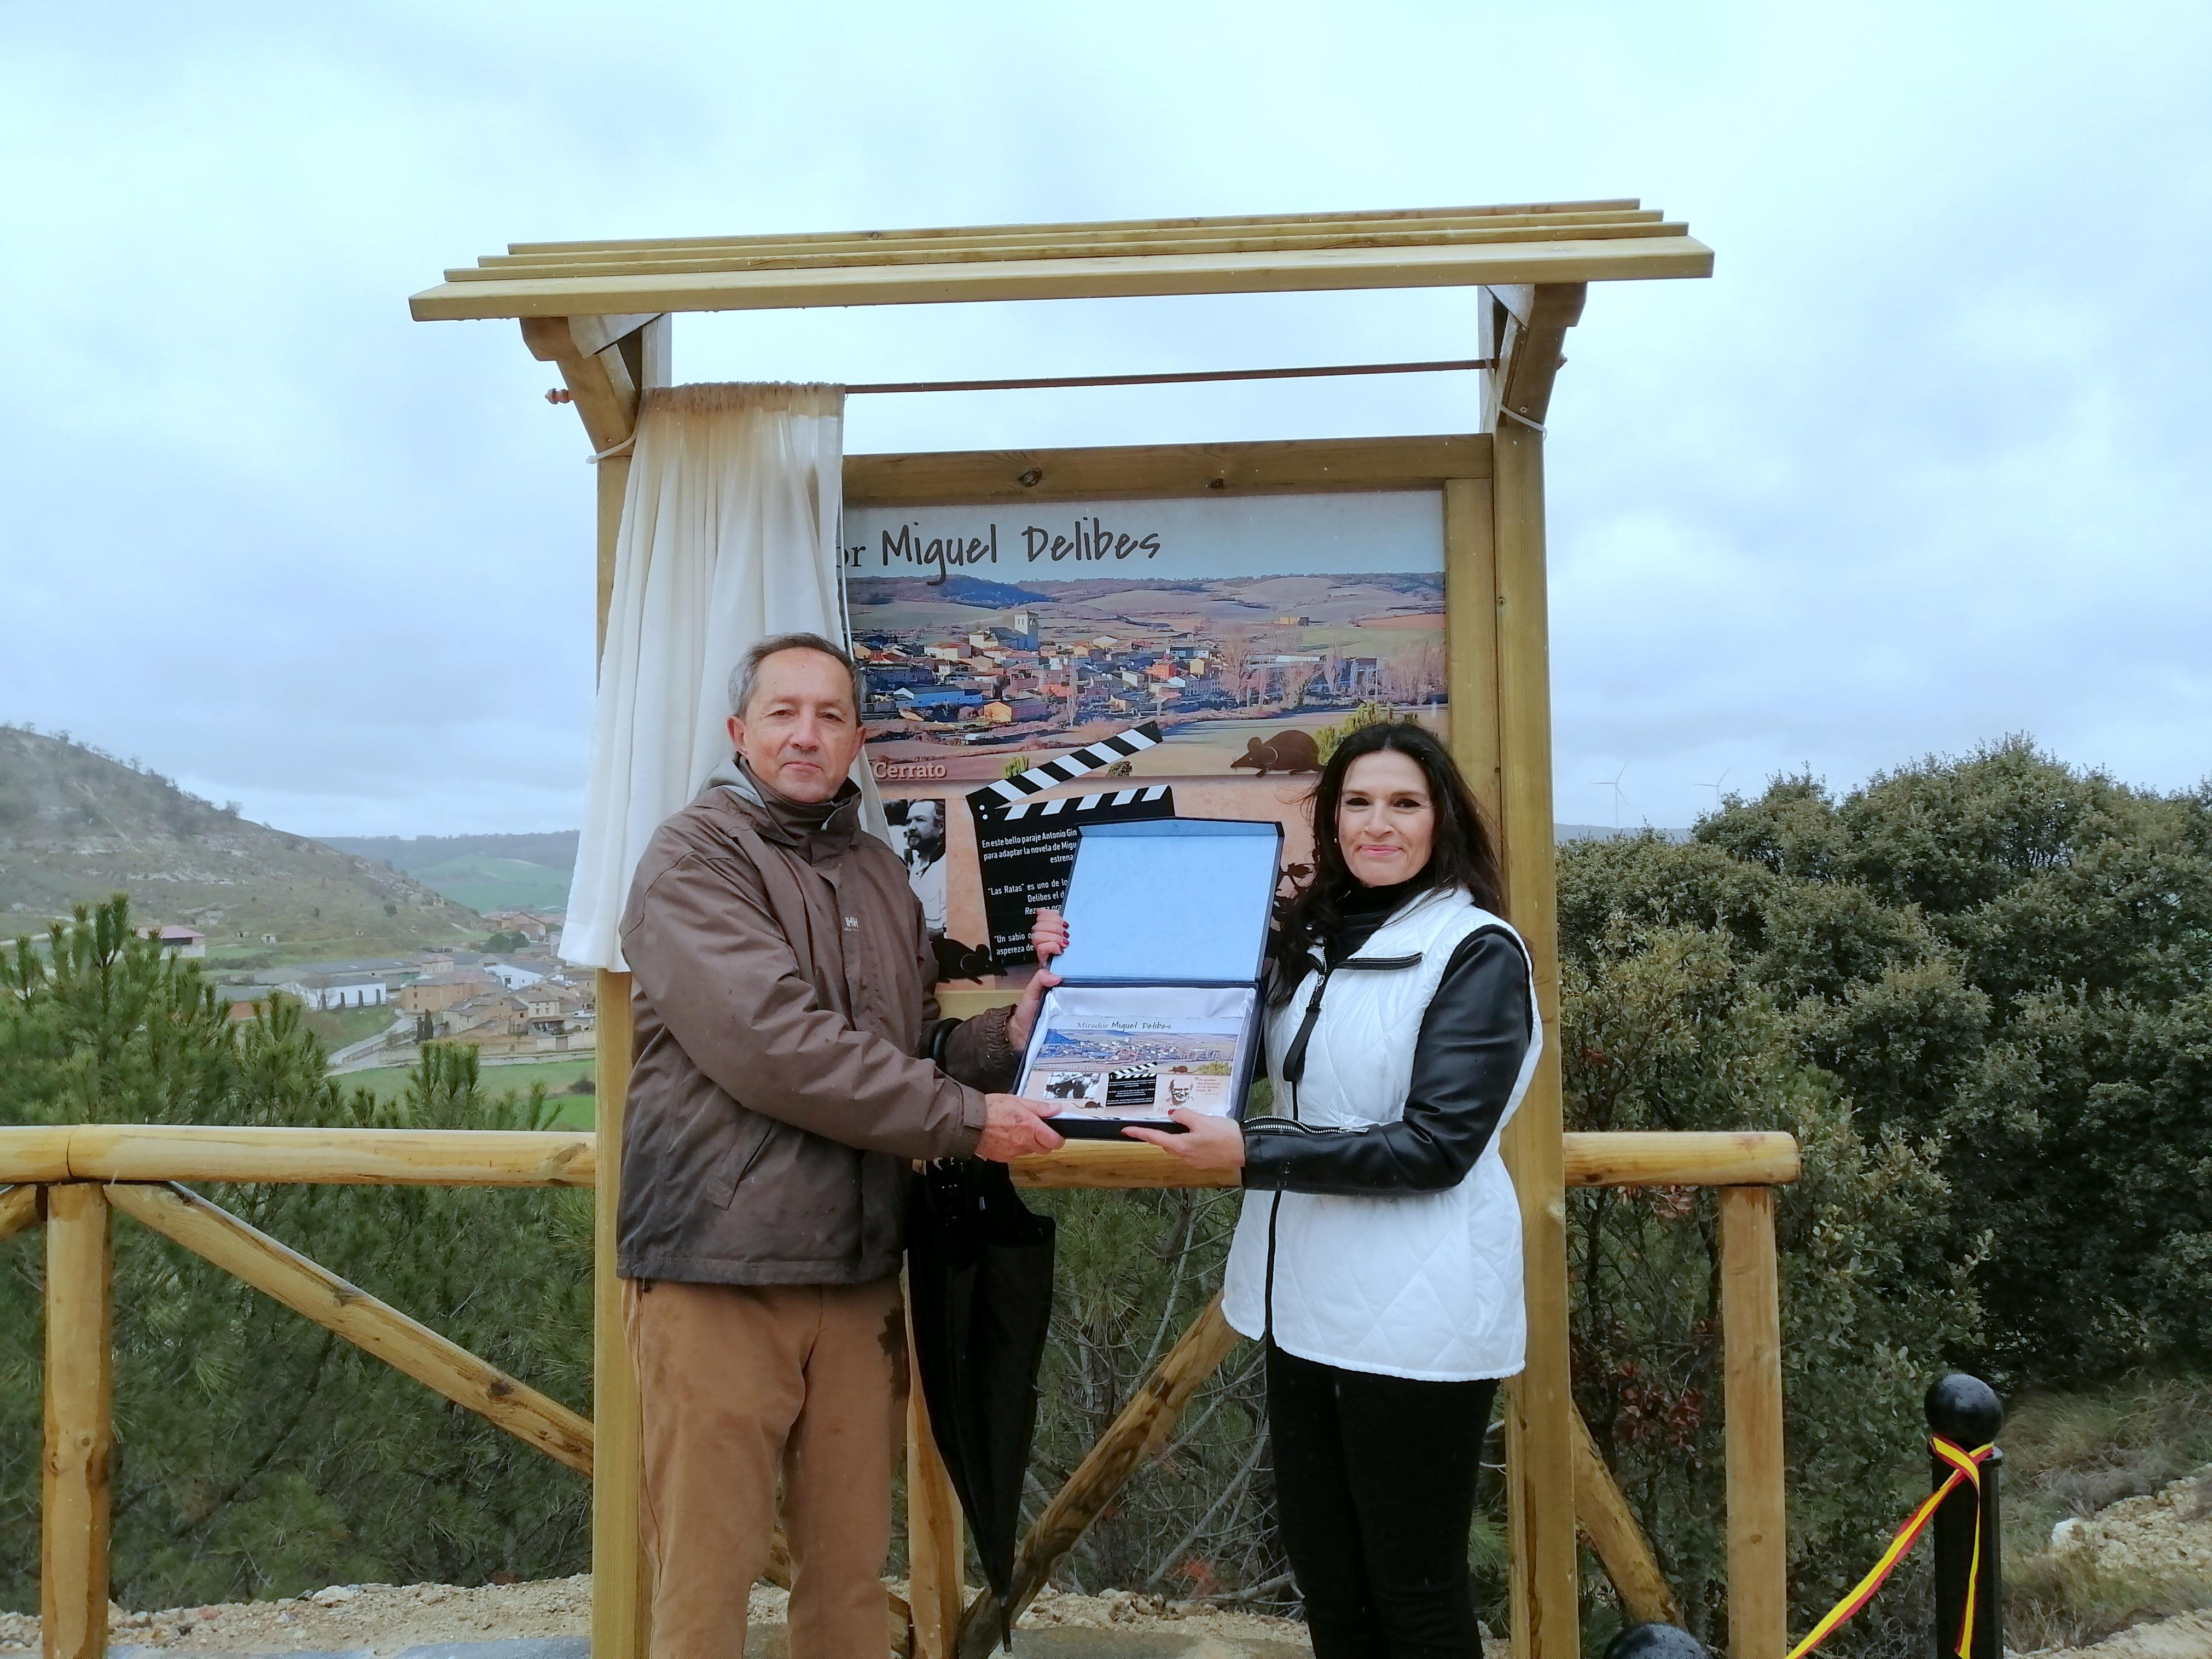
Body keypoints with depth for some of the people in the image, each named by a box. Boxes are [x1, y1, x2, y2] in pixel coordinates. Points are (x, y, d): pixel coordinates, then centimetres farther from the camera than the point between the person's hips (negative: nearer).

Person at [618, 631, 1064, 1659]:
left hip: (856, 1275, 6)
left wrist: (1007, 1037, -3)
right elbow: (773, 1045, -20)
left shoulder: (880, 876, 14)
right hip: (719, 1272, -5)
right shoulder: (694, 859, -7)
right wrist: (963, 1121, -15)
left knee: (850, 1572, 14)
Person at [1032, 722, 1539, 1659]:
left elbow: (1437, 1145, -18)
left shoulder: (1478, 952, -10)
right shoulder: (1308, 938, 8)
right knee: (1325, 1582, 17)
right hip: (1307, 1302, 6)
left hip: (1414, 1317, -6)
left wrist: (1251, 1153, -26)